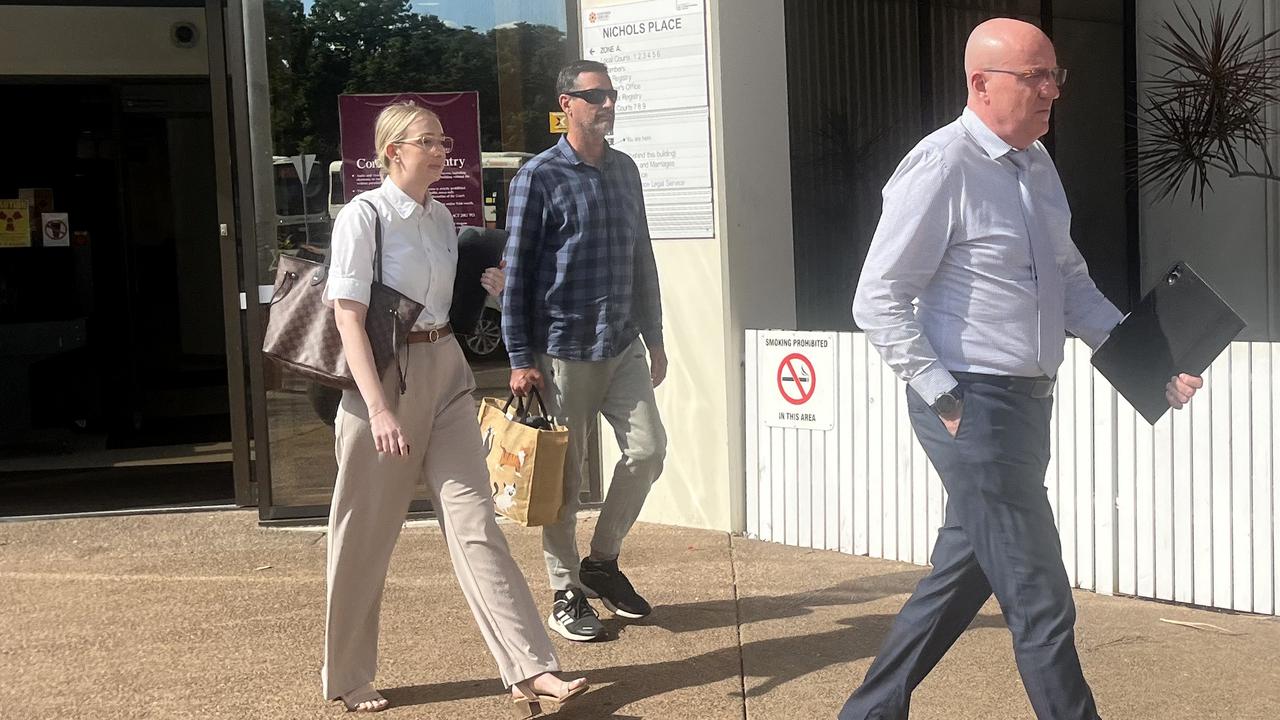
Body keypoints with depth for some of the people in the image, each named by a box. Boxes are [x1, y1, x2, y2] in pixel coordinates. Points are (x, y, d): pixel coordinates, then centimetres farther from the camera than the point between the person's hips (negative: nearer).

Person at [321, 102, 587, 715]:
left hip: (446, 373, 6)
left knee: (474, 521, -1)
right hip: (385, 374, -6)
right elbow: (348, 318, -17)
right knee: (365, 535, 6)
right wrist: (378, 407, -25)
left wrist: (487, 287, 3)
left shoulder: (441, 217, 11)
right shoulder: (364, 216, -10)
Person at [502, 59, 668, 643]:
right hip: (563, 349, -5)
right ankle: (566, 594, 14)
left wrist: (653, 338, 16)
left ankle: (602, 560, 19)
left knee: (647, 448, -1)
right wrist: (520, 359, -11)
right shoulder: (540, 176, -6)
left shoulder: (625, 170, 12)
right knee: (563, 476, 2)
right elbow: (516, 270, -7)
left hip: (623, 345, 5)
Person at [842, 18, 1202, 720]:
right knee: (1041, 603, -2)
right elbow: (879, 301, -16)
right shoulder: (942, 169, -15)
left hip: (1027, 400, 9)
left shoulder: (1038, 164, 11)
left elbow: (1071, 284, 19)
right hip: (974, 406, -9)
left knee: (963, 575, 18)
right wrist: (947, 401, -17)